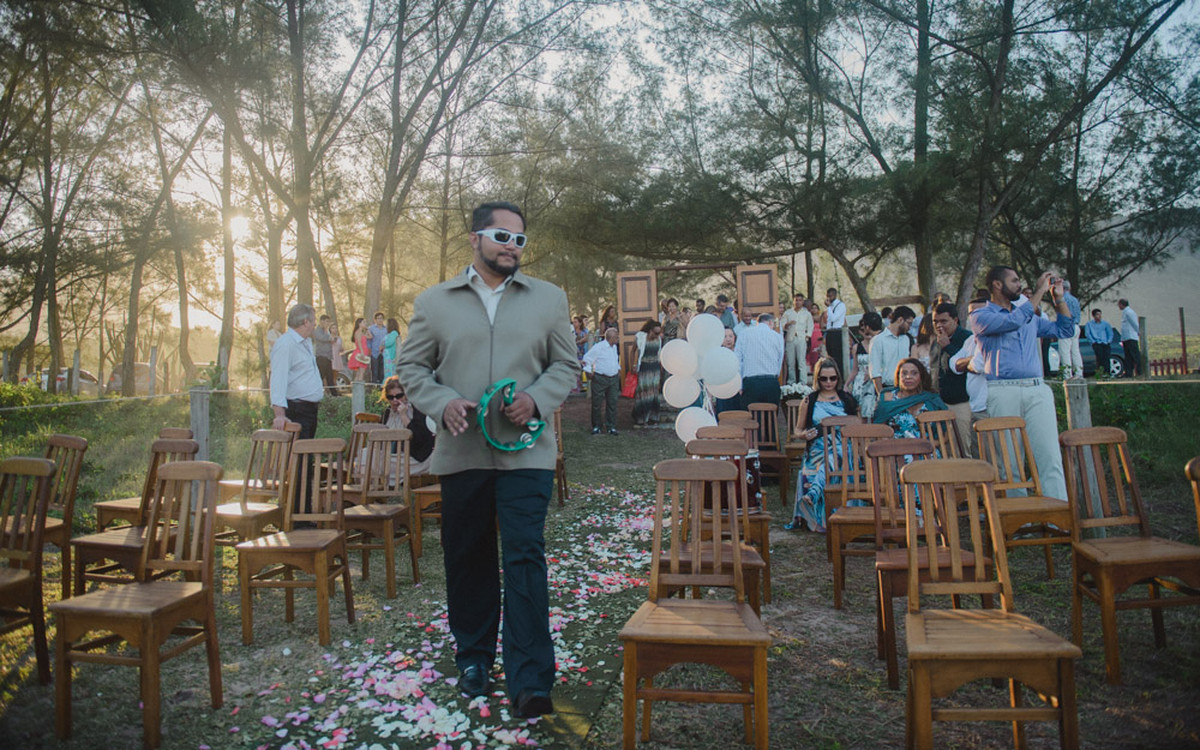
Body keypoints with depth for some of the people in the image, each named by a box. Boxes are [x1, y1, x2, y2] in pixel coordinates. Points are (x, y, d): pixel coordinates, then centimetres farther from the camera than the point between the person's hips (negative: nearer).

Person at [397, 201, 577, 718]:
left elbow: (565, 365, 9)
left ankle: (530, 680, 1)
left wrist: (537, 399, -10)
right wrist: (443, 403, -10)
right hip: (461, 451, 2)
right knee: (467, 559, 12)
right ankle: (473, 657, 32)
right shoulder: (434, 302, 8)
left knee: (525, 558, -6)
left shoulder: (548, 299, 9)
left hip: (526, 452, -1)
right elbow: (412, 367, 9)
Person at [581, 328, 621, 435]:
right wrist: (588, 372, -8)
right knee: (596, 403, 0)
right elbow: (587, 359, -7)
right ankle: (596, 427, 12)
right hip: (600, 379, -6)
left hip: (613, 379, 6)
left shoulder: (615, 347, 13)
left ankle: (611, 427, 11)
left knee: (612, 403, 4)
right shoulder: (598, 347, -10)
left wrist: (618, 369, 23)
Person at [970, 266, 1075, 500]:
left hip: (1037, 390, 5)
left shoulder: (1030, 316, 25)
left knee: (1050, 458, -6)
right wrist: (1040, 291, -5)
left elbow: (1064, 329, 31)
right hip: (1003, 393, -5)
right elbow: (1014, 321, -13)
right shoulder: (981, 316, 4)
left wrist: (1058, 298, 21)